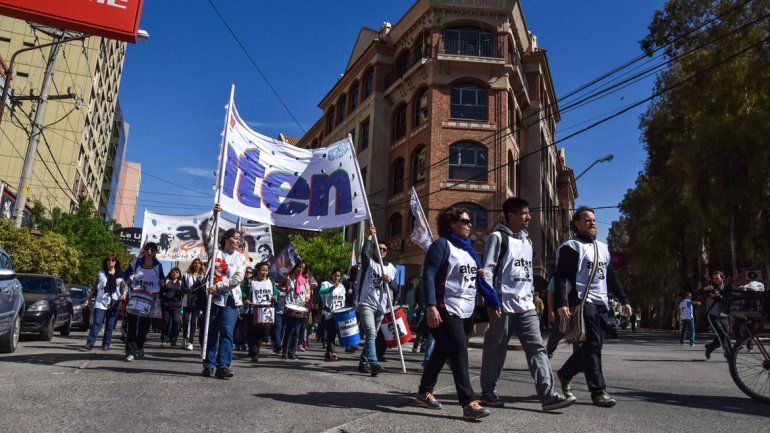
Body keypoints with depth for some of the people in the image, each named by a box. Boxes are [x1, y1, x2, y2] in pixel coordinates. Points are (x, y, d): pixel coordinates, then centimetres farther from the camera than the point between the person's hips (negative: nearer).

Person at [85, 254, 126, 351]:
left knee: (110, 325, 6)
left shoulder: (120, 275, 8)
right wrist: (90, 298, 10)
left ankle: (106, 344, 14)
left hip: (114, 303, 1)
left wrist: (124, 294, -8)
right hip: (100, 301, -1)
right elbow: (94, 287, 14)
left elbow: (123, 287, 10)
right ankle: (90, 343, -12)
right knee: (97, 323, -12)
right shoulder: (100, 274, 10)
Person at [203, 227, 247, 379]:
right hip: (213, 298, 1)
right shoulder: (215, 253, 9)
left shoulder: (240, 257, 8)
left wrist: (218, 286, -13)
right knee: (211, 333, 5)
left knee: (227, 332, -10)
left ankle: (223, 366, -10)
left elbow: (238, 278, -5)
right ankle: (209, 365, 13)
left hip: (230, 300, 0)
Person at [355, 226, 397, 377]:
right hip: (366, 303, -6)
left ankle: (364, 362, 22)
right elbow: (364, 252, -19)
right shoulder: (369, 262, 4)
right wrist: (370, 236, -13)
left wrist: (389, 281, -9)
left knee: (372, 335, 11)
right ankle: (373, 364, -29)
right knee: (371, 334, -20)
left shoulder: (391, 267, 17)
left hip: (381, 306, 6)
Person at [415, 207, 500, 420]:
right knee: (459, 351, -13)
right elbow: (428, 275, -15)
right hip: (447, 309, -8)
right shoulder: (441, 245, -7)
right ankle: (468, 404, -13)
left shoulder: (468, 248, 18)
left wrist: (493, 303, 12)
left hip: (467, 311, 8)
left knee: (443, 351, 14)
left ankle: (424, 392, 26)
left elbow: (478, 278, 19)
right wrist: (430, 306, -25)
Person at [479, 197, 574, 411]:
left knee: (537, 348, -3)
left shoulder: (527, 241, 19)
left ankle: (548, 395, -4)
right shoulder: (498, 237, -5)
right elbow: (487, 270, -9)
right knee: (496, 350, 3)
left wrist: (532, 298, 18)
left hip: (526, 306, 7)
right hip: (503, 305, -7)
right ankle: (488, 392, 17)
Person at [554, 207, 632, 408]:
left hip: (601, 304, 8)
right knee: (592, 346, -8)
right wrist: (561, 303, -24)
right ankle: (598, 391, -2)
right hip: (583, 302, -8)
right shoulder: (570, 247, -4)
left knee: (593, 346, 10)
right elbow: (561, 277, -13)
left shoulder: (602, 247, 21)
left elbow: (612, 276, 26)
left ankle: (565, 373, 28)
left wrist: (623, 300, 21)